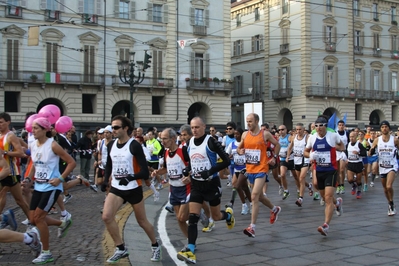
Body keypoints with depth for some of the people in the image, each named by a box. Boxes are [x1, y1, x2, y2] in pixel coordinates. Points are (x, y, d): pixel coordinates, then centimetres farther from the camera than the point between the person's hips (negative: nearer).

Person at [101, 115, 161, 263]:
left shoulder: (134, 146, -16)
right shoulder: (111, 145, 2)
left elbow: (145, 172, -19)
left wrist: (131, 177, -36)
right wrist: (106, 180, 5)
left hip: (133, 189, -4)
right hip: (116, 188, 5)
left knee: (142, 221, 9)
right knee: (106, 216, -15)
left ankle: (155, 246, 35)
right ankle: (121, 249, 1)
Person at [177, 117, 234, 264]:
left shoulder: (210, 141, -15)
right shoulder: (190, 142, 3)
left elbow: (227, 161, -15)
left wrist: (210, 171, -25)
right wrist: (187, 170, -2)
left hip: (211, 184, -4)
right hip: (196, 184, 4)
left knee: (216, 216, 12)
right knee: (192, 218, -8)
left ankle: (228, 214, 48)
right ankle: (190, 251, -9)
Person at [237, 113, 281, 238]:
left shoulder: (265, 134, -6)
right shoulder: (245, 135, 4)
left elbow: (277, 144, 8)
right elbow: (239, 148, 16)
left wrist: (274, 158, 1)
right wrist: (240, 151, -6)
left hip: (261, 169, -6)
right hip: (250, 169, 6)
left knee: (254, 196, -17)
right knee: (259, 196, 20)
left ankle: (252, 228, -16)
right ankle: (275, 209, 49)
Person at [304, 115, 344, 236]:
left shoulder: (333, 136, -7)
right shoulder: (312, 137, 2)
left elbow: (342, 147, 10)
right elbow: (305, 152, 13)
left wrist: (334, 147, -11)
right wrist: (310, 155, -9)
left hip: (331, 170, -4)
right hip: (318, 171, 5)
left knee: (328, 197, -15)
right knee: (325, 197, 18)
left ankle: (326, 226, -19)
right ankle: (337, 202, 53)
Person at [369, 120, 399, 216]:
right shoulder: (377, 140, -1)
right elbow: (370, 153, 1)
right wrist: (371, 151, -20)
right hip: (382, 166, 3)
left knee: (389, 186, -22)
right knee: (385, 189, 14)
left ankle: (391, 204, 1)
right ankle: (390, 205, 34)